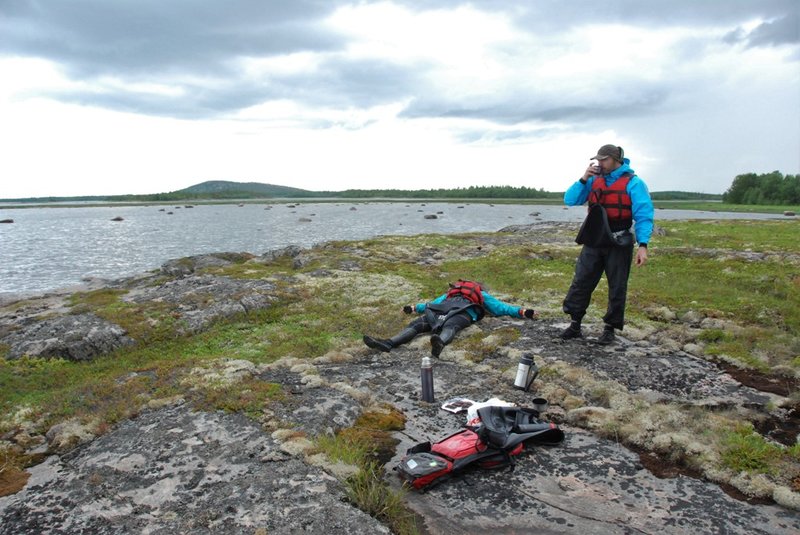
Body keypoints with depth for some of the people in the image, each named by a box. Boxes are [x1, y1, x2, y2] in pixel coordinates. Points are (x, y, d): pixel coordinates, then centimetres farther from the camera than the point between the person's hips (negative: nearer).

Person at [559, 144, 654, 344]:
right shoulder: (594, 180, 6)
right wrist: (583, 180, -9)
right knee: (580, 282, 2)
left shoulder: (633, 183, -8)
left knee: (617, 288, 7)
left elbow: (643, 215, -12)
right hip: (593, 242, 4)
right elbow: (569, 200, 4)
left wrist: (643, 245, -21)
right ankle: (575, 325, 12)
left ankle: (610, 328, 19)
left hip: (619, 245, -4)